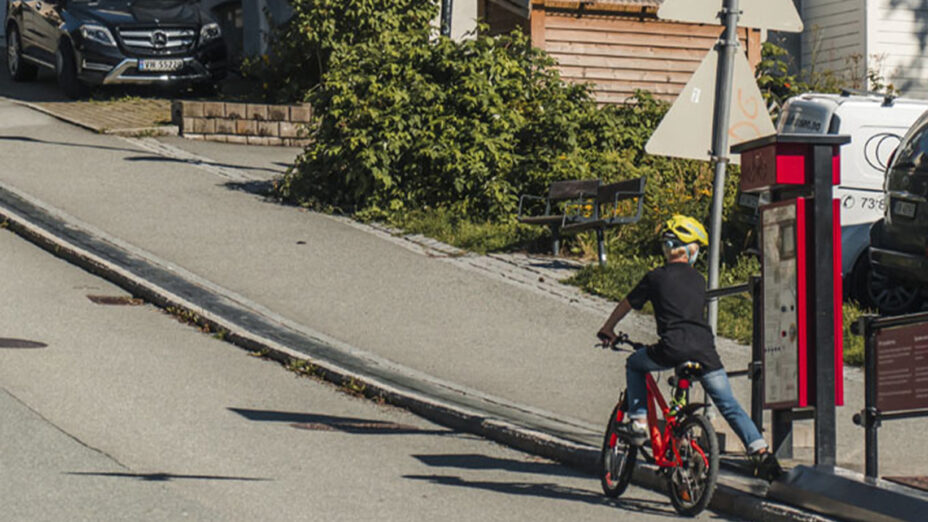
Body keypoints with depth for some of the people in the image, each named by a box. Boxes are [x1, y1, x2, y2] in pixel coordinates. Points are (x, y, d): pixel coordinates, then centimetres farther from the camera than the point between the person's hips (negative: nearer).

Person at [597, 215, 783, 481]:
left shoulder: (656, 277, 10)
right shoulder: (698, 279, 18)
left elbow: (626, 305, 21)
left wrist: (607, 329, 39)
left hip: (673, 348, -2)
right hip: (704, 347, 2)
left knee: (634, 364, 27)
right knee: (729, 405, 7)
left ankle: (638, 421, 16)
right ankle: (760, 451, -8)